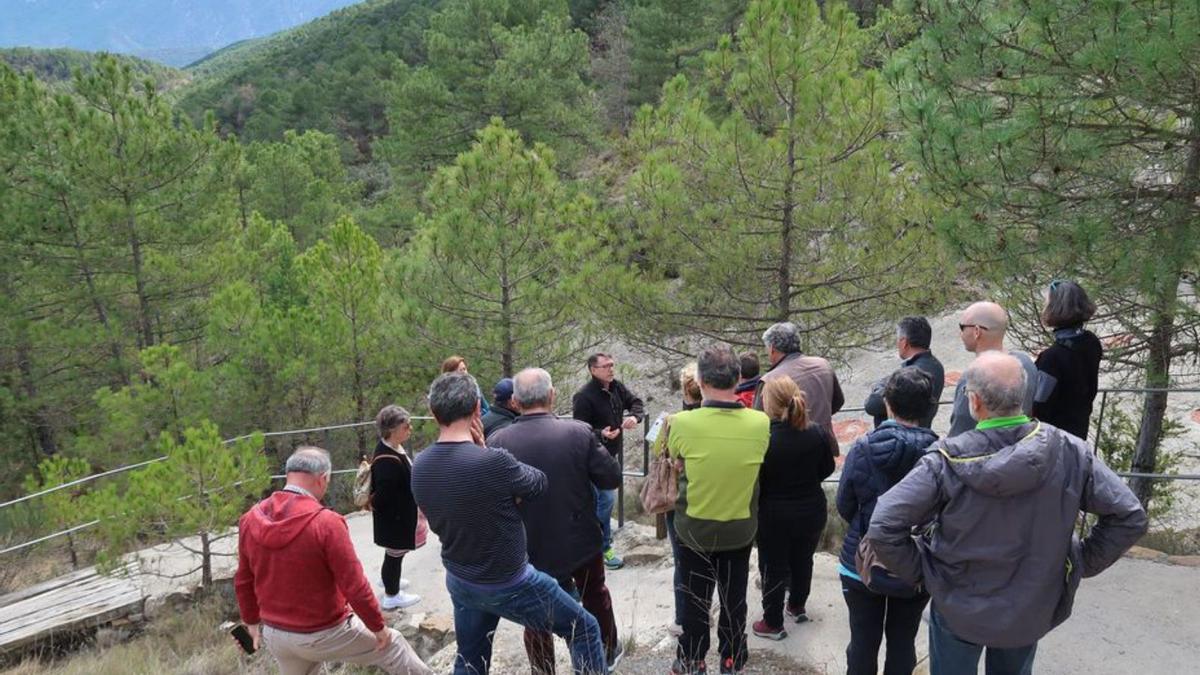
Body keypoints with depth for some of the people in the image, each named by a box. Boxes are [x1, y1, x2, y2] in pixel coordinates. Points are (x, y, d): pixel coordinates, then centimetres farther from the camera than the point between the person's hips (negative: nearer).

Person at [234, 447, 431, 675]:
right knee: (391, 644, 15)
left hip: (274, 634, 6)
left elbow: (243, 581, 6)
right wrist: (378, 626, -7)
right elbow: (354, 586, -21)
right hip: (324, 634, -6)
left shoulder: (250, 519, -6)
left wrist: (252, 621, 22)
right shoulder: (326, 523, -25)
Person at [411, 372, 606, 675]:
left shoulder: (419, 466, -9)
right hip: (508, 585, -6)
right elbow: (538, 484, -12)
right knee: (584, 628, 12)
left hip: (459, 583, 7)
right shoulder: (492, 462, -31)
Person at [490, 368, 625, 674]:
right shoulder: (579, 432, -19)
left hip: (530, 547, -1)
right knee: (595, 597, 27)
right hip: (580, 541, 1)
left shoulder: (498, 441, -16)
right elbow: (612, 478, -10)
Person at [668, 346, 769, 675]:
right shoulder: (761, 424, -18)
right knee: (734, 601, 20)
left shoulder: (682, 423, -25)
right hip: (741, 528, 2)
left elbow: (671, 459, -4)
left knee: (695, 602, 17)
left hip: (694, 528, -1)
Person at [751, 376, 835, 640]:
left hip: (774, 514, -4)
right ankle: (798, 606, 45)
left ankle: (773, 623, 23)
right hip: (812, 510, 4)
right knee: (803, 560, 24)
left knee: (773, 566, 12)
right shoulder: (817, 433, -11)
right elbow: (827, 469, 3)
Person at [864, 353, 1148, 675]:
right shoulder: (1069, 452, -19)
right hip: (1031, 612, 3)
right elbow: (1129, 517, -10)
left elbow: (883, 528, -28)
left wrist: (919, 571, -10)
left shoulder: (946, 462, -27)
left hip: (958, 610, -2)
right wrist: (1081, 563, 2)